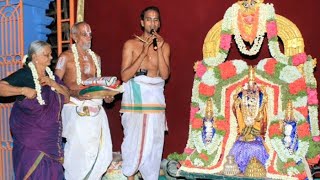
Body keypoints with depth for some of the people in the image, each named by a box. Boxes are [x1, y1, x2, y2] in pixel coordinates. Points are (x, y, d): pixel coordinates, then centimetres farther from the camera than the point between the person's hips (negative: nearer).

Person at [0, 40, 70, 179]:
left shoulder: (50, 75, 10)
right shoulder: (24, 74, -11)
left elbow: (66, 98, 5)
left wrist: (52, 83, -8)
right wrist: (24, 90, -28)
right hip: (30, 139, -6)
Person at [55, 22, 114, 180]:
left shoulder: (96, 57, 18)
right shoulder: (66, 57, 0)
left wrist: (106, 95, 6)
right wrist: (73, 93, -20)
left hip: (96, 107, 6)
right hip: (76, 108, -6)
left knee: (103, 152, 3)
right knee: (80, 150, -8)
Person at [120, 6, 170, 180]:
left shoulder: (164, 46, 8)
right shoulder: (131, 44, 0)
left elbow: (165, 75, -4)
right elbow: (124, 76, -9)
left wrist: (158, 49, -11)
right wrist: (143, 53, -13)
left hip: (155, 96, 2)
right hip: (135, 95, -2)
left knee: (154, 140, 2)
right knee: (133, 138, 2)